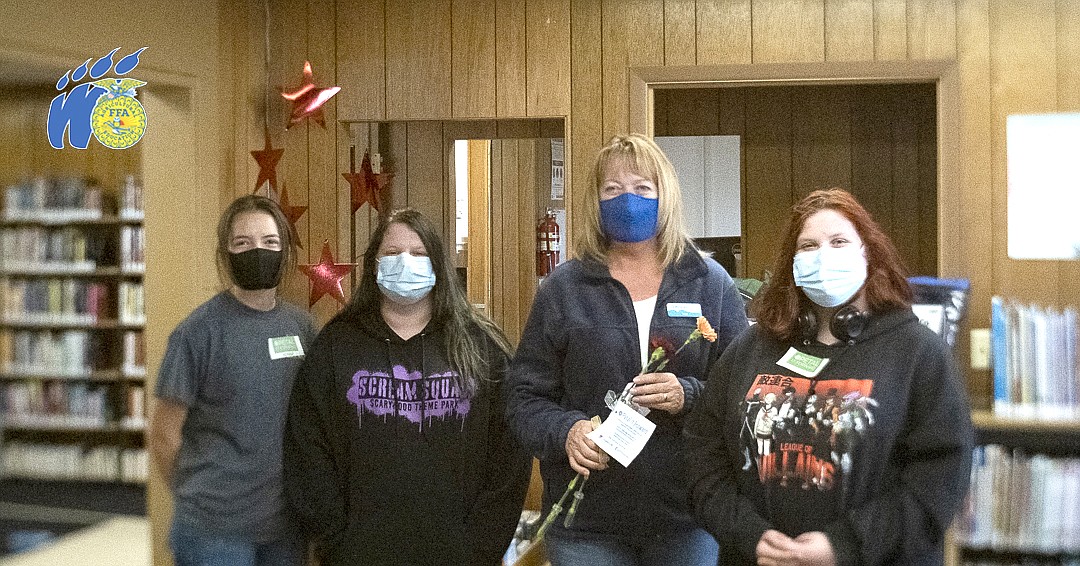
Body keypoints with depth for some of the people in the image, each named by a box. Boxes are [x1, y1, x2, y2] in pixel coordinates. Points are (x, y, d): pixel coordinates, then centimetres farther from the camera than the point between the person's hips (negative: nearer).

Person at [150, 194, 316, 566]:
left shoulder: (300, 325, 5)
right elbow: (164, 434, -5)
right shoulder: (200, 331, -10)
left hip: (285, 525, 5)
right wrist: (200, 502, 3)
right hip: (216, 532, -4)